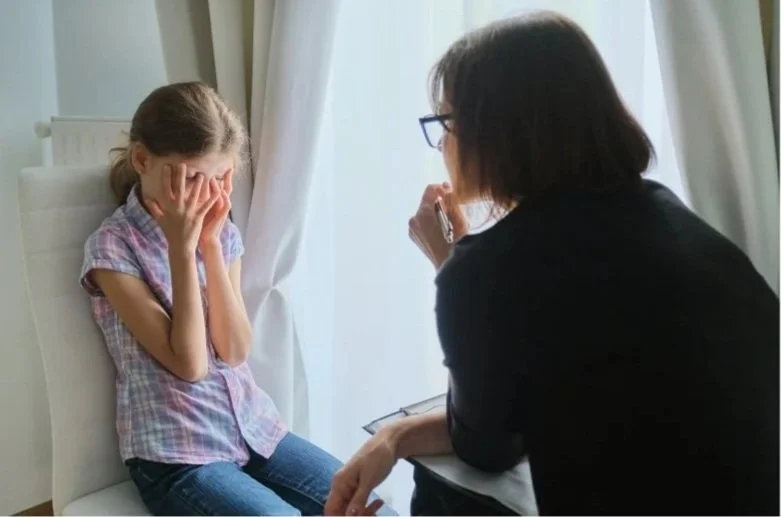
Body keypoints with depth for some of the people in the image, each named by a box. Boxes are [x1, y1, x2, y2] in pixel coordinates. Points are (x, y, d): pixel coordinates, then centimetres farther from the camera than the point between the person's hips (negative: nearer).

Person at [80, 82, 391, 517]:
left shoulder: (222, 233, 4)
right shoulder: (113, 247, -10)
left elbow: (235, 351, -6)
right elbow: (188, 364, -16)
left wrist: (210, 244, -12)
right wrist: (182, 247, -19)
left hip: (255, 427, 5)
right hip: (175, 454, -4)